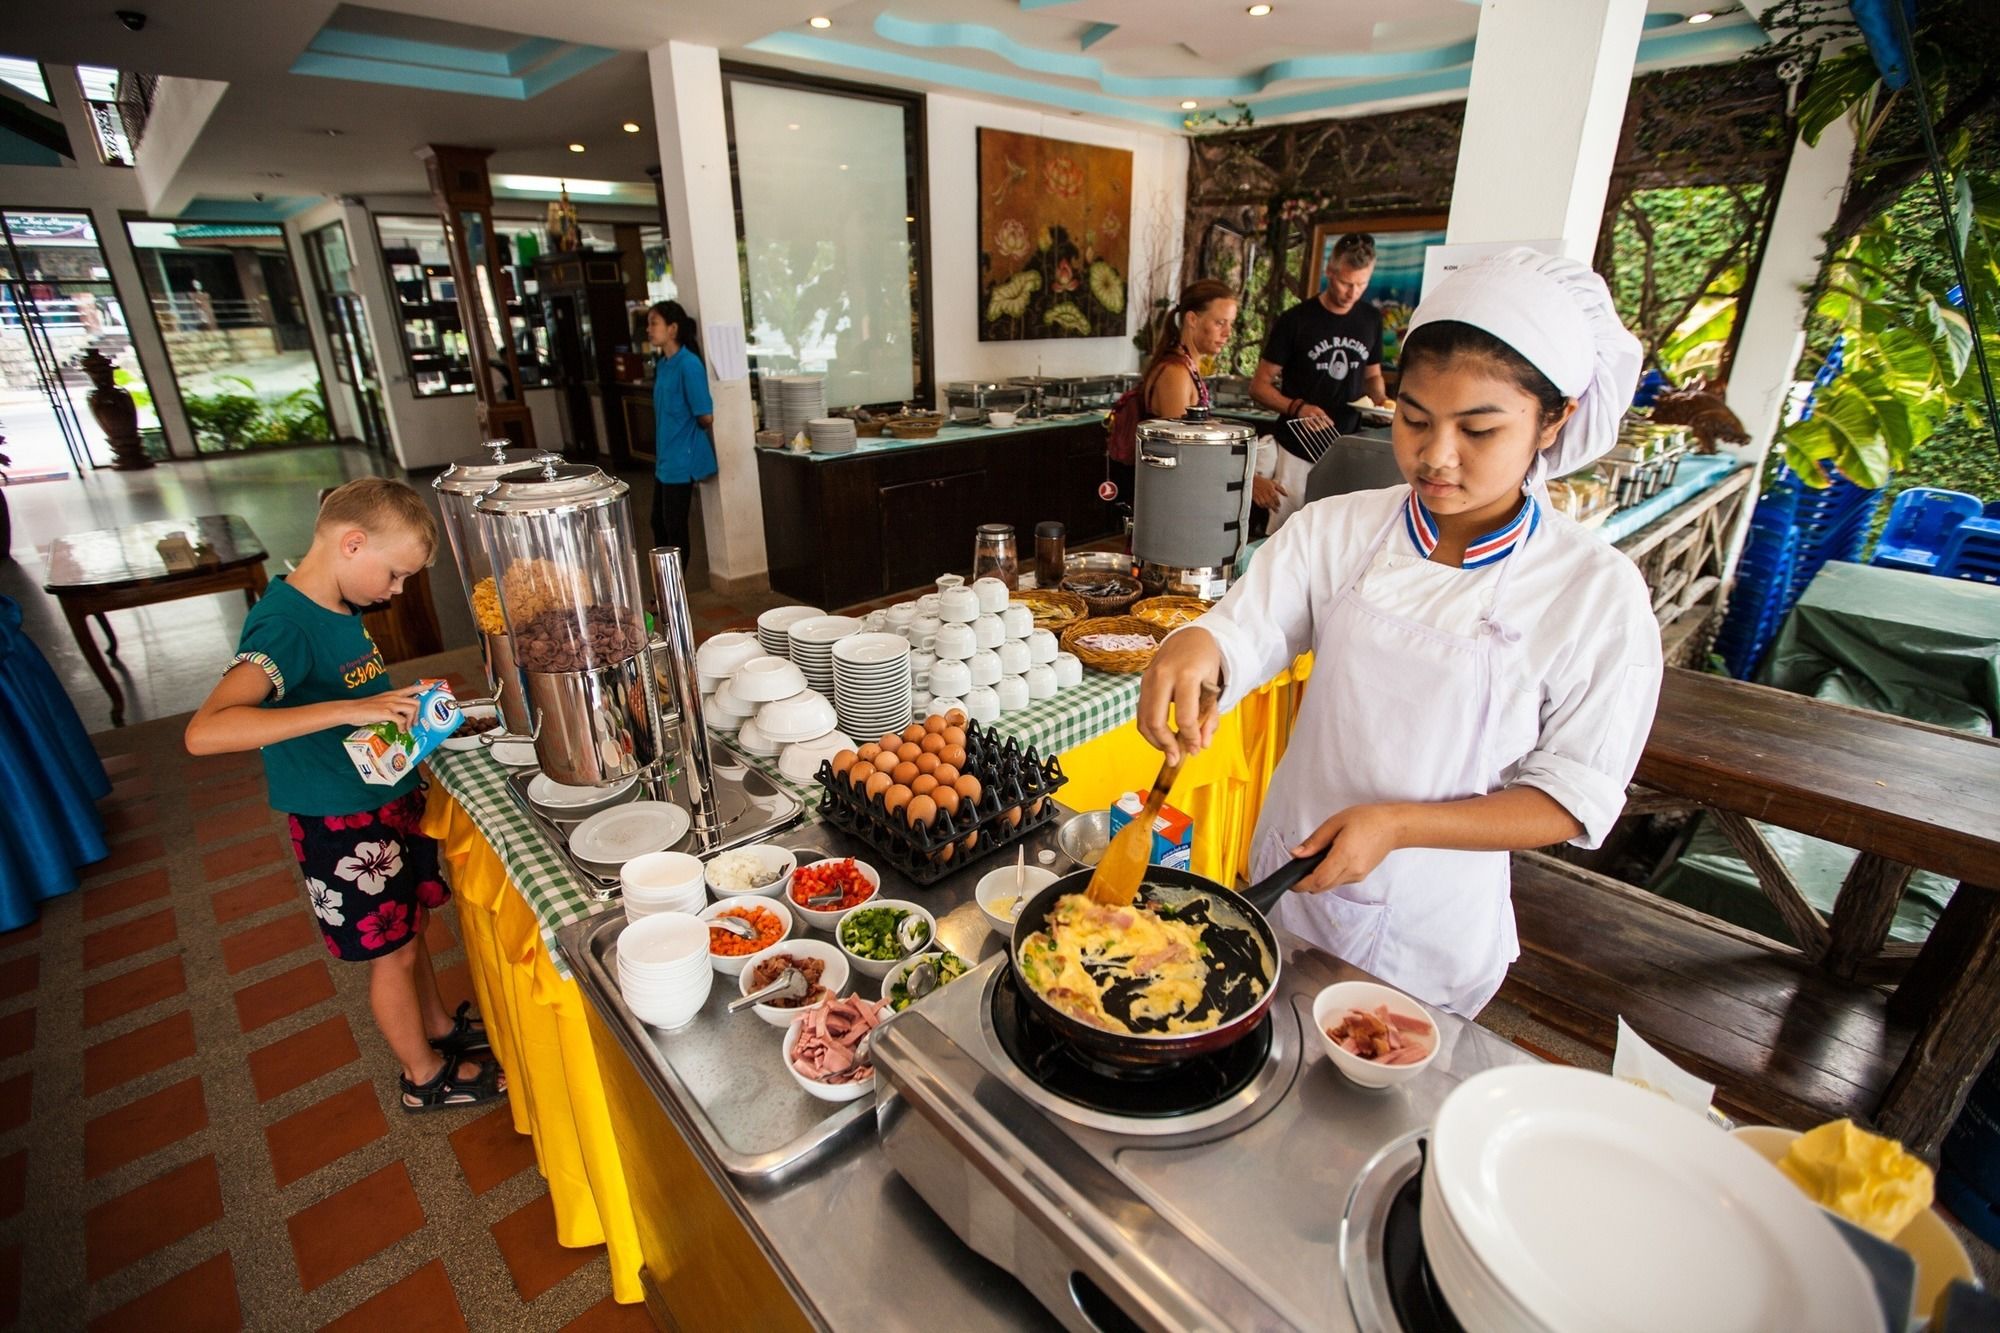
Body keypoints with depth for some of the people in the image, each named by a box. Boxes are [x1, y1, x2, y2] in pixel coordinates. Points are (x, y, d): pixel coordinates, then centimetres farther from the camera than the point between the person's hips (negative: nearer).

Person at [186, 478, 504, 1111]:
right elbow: (205, 731, -40)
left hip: (390, 798, 8)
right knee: (391, 952, 10)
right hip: (343, 826, -8)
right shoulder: (284, 624, -26)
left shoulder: (337, 608, 1)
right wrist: (347, 710, -44)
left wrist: (408, 702, 1)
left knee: (409, 926, 24)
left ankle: (441, 1028, 45)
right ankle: (426, 1074, 31)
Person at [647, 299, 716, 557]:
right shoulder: (662, 364, 11)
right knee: (659, 523, 15)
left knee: (675, 527, 0)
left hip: (681, 459, -9)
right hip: (664, 458, 9)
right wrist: (659, 452, 11)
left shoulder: (688, 364, -16)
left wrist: (688, 435, 2)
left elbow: (706, 417, -17)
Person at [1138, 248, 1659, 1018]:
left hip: (1429, 929, -2)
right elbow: (1245, 634, -16)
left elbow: (1572, 800, -13)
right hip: (1290, 877, 2)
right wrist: (1194, 647, -41)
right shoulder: (1335, 531, -10)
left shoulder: (1598, 594, -16)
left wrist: (1397, 824, -25)